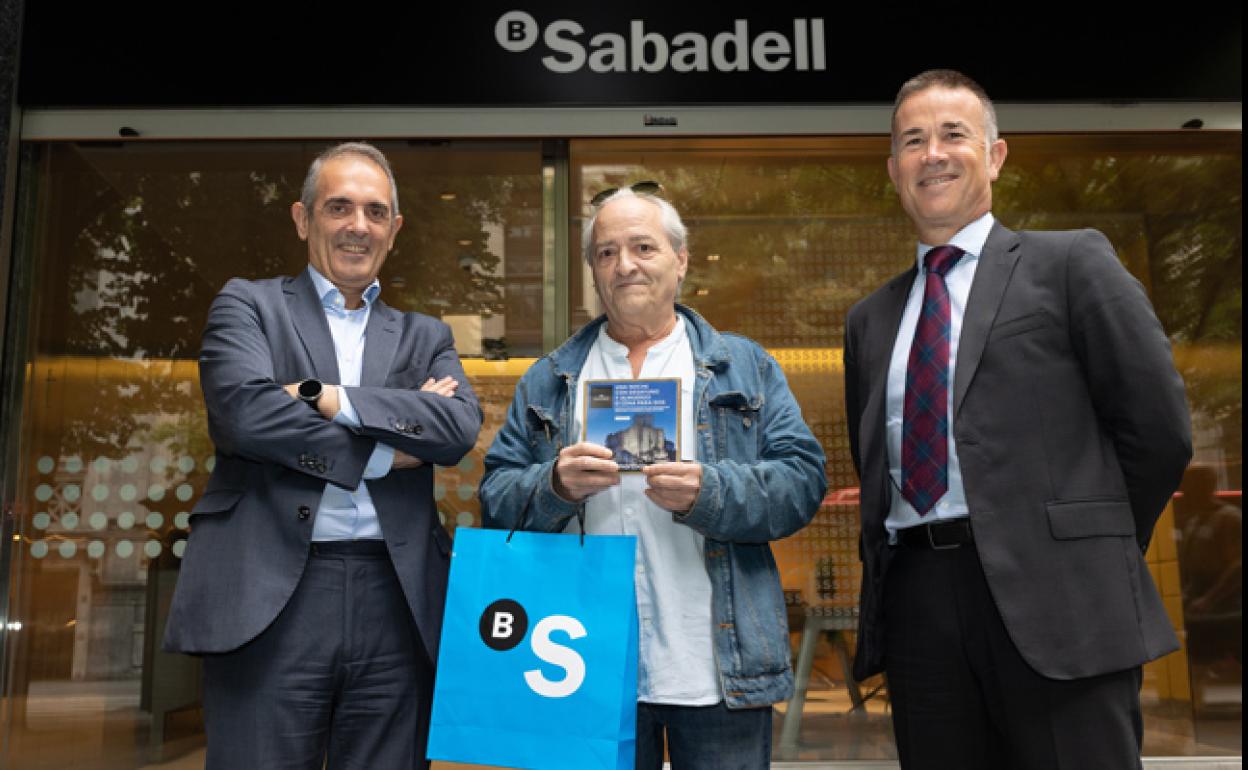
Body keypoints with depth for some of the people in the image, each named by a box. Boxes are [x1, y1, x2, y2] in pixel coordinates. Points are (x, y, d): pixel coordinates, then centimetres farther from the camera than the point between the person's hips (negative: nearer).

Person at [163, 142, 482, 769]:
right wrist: (384, 450, -5)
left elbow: (461, 427, -3)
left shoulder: (425, 337, 17)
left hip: (395, 604, 3)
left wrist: (329, 398, -9)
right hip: (271, 597, -2)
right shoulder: (248, 304, 10)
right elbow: (244, 412, -9)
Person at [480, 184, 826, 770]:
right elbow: (496, 500, 6)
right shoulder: (548, 381, 12)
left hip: (719, 665, -1)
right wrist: (556, 485, -14)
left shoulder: (744, 367, 8)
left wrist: (708, 492, -18)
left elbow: (803, 480, -1)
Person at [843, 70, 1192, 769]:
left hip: (1053, 601, -4)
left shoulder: (1071, 262, 3)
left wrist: (1099, 549, 5)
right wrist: (885, 586, 9)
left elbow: (1160, 428, 0)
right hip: (917, 603, 4)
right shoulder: (870, 320, 16)